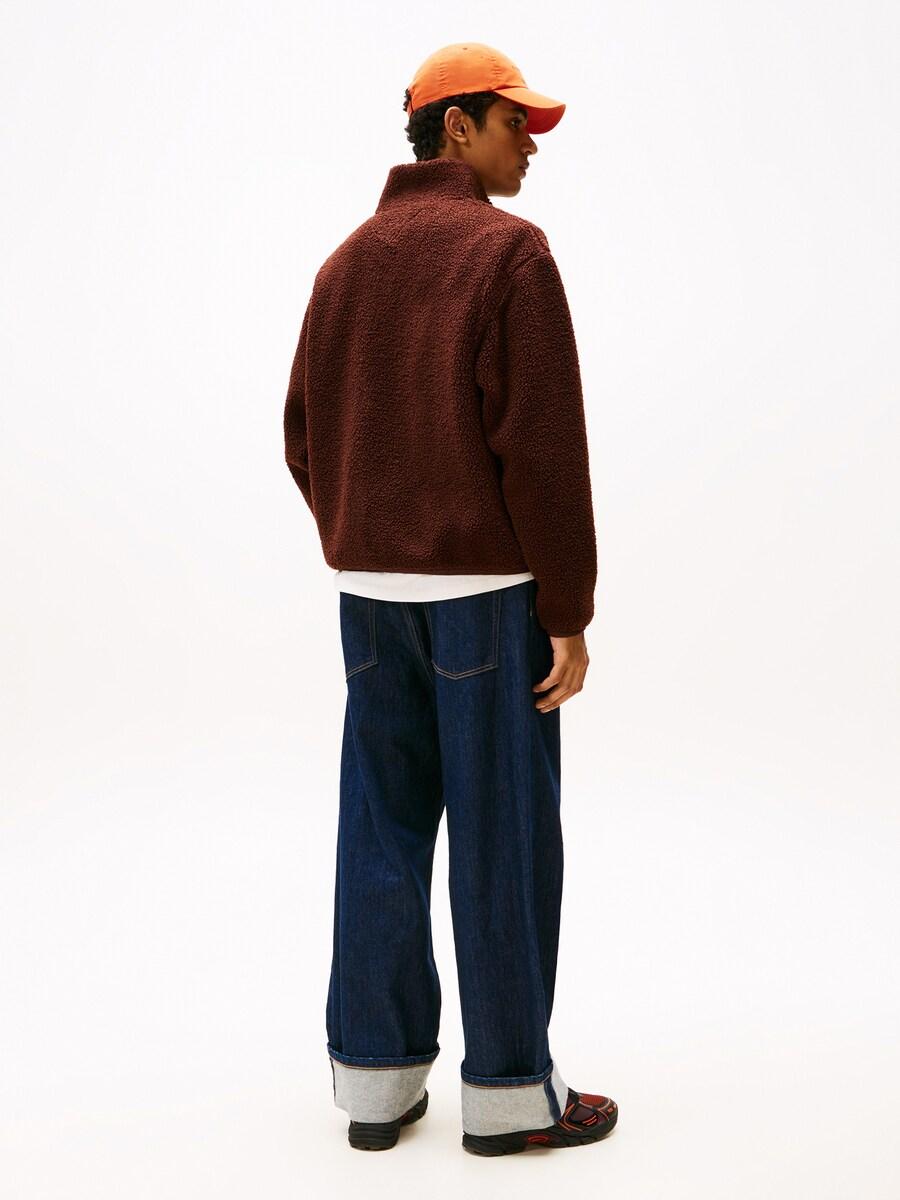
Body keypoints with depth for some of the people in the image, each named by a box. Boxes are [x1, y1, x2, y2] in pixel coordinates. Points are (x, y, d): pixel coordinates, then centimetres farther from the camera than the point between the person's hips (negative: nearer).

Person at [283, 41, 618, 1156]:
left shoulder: (347, 262, 13)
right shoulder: (510, 250, -9)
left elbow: (308, 437, 12)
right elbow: (542, 444, -16)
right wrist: (570, 614, -12)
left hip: (370, 589, 7)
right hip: (487, 588, -6)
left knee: (383, 827, 10)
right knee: (502, 833, 1)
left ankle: (375, 1079, 16)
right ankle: (509, 1091, 11)